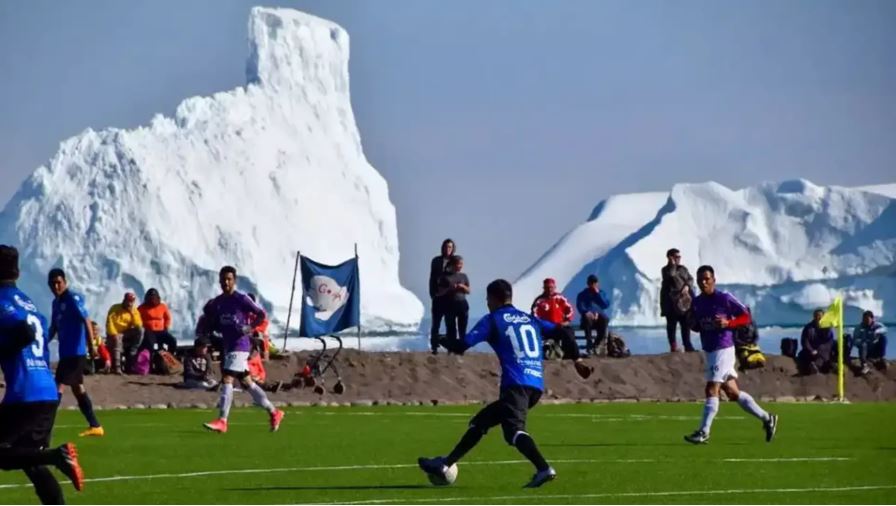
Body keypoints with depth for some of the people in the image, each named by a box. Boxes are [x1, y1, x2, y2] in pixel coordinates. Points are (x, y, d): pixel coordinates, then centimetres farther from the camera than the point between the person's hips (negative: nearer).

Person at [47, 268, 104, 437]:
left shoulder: (73, 298, -12)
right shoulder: (56, 302, 14)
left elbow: (86, 321, -18)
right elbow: (54, 327, 22)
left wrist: (91, 346, -23)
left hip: (76, 352, -10)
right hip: (66, 352, 10)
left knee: (59, 387, -13)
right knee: (77, 388, 14)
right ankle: (95, 426, 19)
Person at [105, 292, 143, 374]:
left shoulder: (134, 311, 3)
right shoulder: (115, 309, -7)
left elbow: (139, 325, -8)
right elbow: (109, 324, -13)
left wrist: (132, 313, -16)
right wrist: (114, 335, -24)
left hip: (127, 334, 3)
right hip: (115, 334, -3)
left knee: (140, 330, -22)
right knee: (117, 340, -37)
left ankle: (131, 354, -19)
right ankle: (116, 367, -37)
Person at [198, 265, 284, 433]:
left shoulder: (241, 299, -8)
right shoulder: (216, 302, 11)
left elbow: (261, 314, -8)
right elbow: (213, 324, 21)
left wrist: (250, 328, -22)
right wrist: (203, 330, 2)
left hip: (240, 345, -8)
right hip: (228, 346, 8)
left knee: (227, 379, -16)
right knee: (246, 382, 12)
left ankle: (222, 421, -17)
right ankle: (273, 412, 23)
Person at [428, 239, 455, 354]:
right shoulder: (436, 261, 5)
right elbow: (432, 278, 4)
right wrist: (433, 294, -3)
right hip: (438, 296, 1)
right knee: (436, 323, 2)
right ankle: (434, 346, 5)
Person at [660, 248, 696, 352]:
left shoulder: (683, 269, 14)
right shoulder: (666, 269, -1)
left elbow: (690, 279, 6)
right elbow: (670, 275, -23)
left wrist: (687, 286, -14)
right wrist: (672, 264, -14)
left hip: (684, 300, 4)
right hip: (671, 300, -4)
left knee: (686, 324, 2)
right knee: (671, 324, -1)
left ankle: (687, 345, 6)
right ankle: (673, 345, 1)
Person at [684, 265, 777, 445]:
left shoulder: (724, 298, -9)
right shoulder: (696, 302, 10)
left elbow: (745, 317, -5)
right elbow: (696, 326, 21)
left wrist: (728, 323, -20)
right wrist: (693, 325, -2)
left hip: (723, 349, -8)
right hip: (709, 350, 8)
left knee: (712, 390, -11)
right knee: (733, 392, 10)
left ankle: (703, 432, -8)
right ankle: (767, 418, 21)